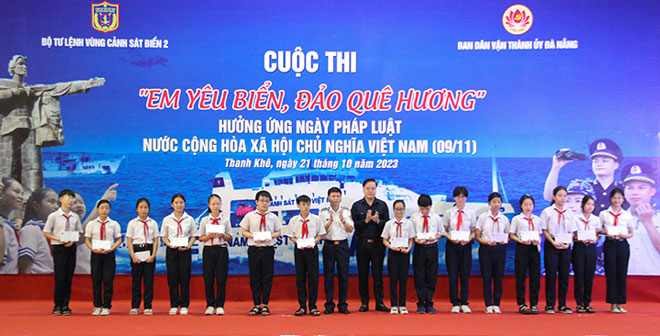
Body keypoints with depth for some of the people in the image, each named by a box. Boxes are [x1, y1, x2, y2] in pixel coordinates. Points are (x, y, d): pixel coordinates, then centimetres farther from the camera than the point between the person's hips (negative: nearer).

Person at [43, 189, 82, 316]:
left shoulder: (75, 217, 7)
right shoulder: (53, 216, -2)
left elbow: (79, 233, 14)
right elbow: (46, 233, 0)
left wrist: (73, 241, -6)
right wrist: (59, 239, -13)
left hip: (71, 248, 3)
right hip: (59, 248, -3)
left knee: (69, 278, 5)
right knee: (60, 278, -6)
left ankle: (65, 306, 11)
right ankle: (57, 306, 6)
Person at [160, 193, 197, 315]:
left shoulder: (189, 219, 3)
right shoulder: (167, 220, 4)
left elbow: (193, 235, 5)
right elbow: (163, 236, 6)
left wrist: (188, 246, -11)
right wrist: (169, 245, -11)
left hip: (185, 251, 0)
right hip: (171, 250, 1)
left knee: (185, 278, -1)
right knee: (172, 278, 1)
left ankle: (184, 305, 7)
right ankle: (173, 305, 9)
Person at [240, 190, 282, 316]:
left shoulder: (273, 217, 6)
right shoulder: (249, 216, 3)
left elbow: (278, 232, 9)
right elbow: (244, 231, 5)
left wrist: (270, 236, -10)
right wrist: (253, 236, -12)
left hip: (268, 249, 1)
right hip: (254, 249, 0)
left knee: (267, 278, 2)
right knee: (254, 278, 3)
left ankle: (265, 305, 11)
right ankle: (256, 305, 12)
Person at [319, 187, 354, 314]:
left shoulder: (346, 212, 7)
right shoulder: (323, 212, 4)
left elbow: (351, 229, 0)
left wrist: (342, 220, -14)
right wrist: (330, 221, -16)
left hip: (342, 245, 1)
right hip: (329, 245, -1)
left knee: (343, 274, 1)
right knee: (328, 274, 1)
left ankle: (342, 304, 8)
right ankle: (329, 305, 7)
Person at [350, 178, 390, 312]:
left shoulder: (382, 205, 6)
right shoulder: (356, 206, 6)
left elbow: (387, 223, 1)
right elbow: (354, 225, -2)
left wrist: (378, 221, -18)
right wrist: (366, 221, -16)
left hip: (378, 243, 0)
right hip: (362, 243, 0)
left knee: (378, 274, 3)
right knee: (363, 274, 4)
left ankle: (380, 303, 9)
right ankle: (364, 303, 12)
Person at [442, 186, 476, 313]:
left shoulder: (471, 213, 4)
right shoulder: (449, 213, 3)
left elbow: (474, 231, 6)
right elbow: (444, 230, 5)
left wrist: (468, 240, -12)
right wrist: (451, 238, -12)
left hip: (466, 245, 0)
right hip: (452, 245, 0)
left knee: (465, 274, 1)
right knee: (453, 274, -1)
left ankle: (464, 303, 8)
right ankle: (455, 304, 6)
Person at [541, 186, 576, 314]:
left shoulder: (569, 213, 9)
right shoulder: (547, 212, 0)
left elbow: (571, 231, 10)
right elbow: (544, 230, -2)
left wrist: (568, 243, -6)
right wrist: (553, 242, -13)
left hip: (565, 246, 3)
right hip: (551, 246, -3)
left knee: (564, 276, 4)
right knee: (551, 275, -3)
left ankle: (562, 305, 12)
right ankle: (549, 305, 4)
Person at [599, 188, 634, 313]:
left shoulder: (627, 215, 7)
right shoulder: (604, 214, 5)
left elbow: (631, 233, 10)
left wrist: (625, 235, -11)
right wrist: (605, 233, -11)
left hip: (623, 245, 1)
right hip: (610, 244, -1)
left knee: (622, 273, 2)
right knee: (611, 273, -2)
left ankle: (620, 303, 9)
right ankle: (613, 303, 3)